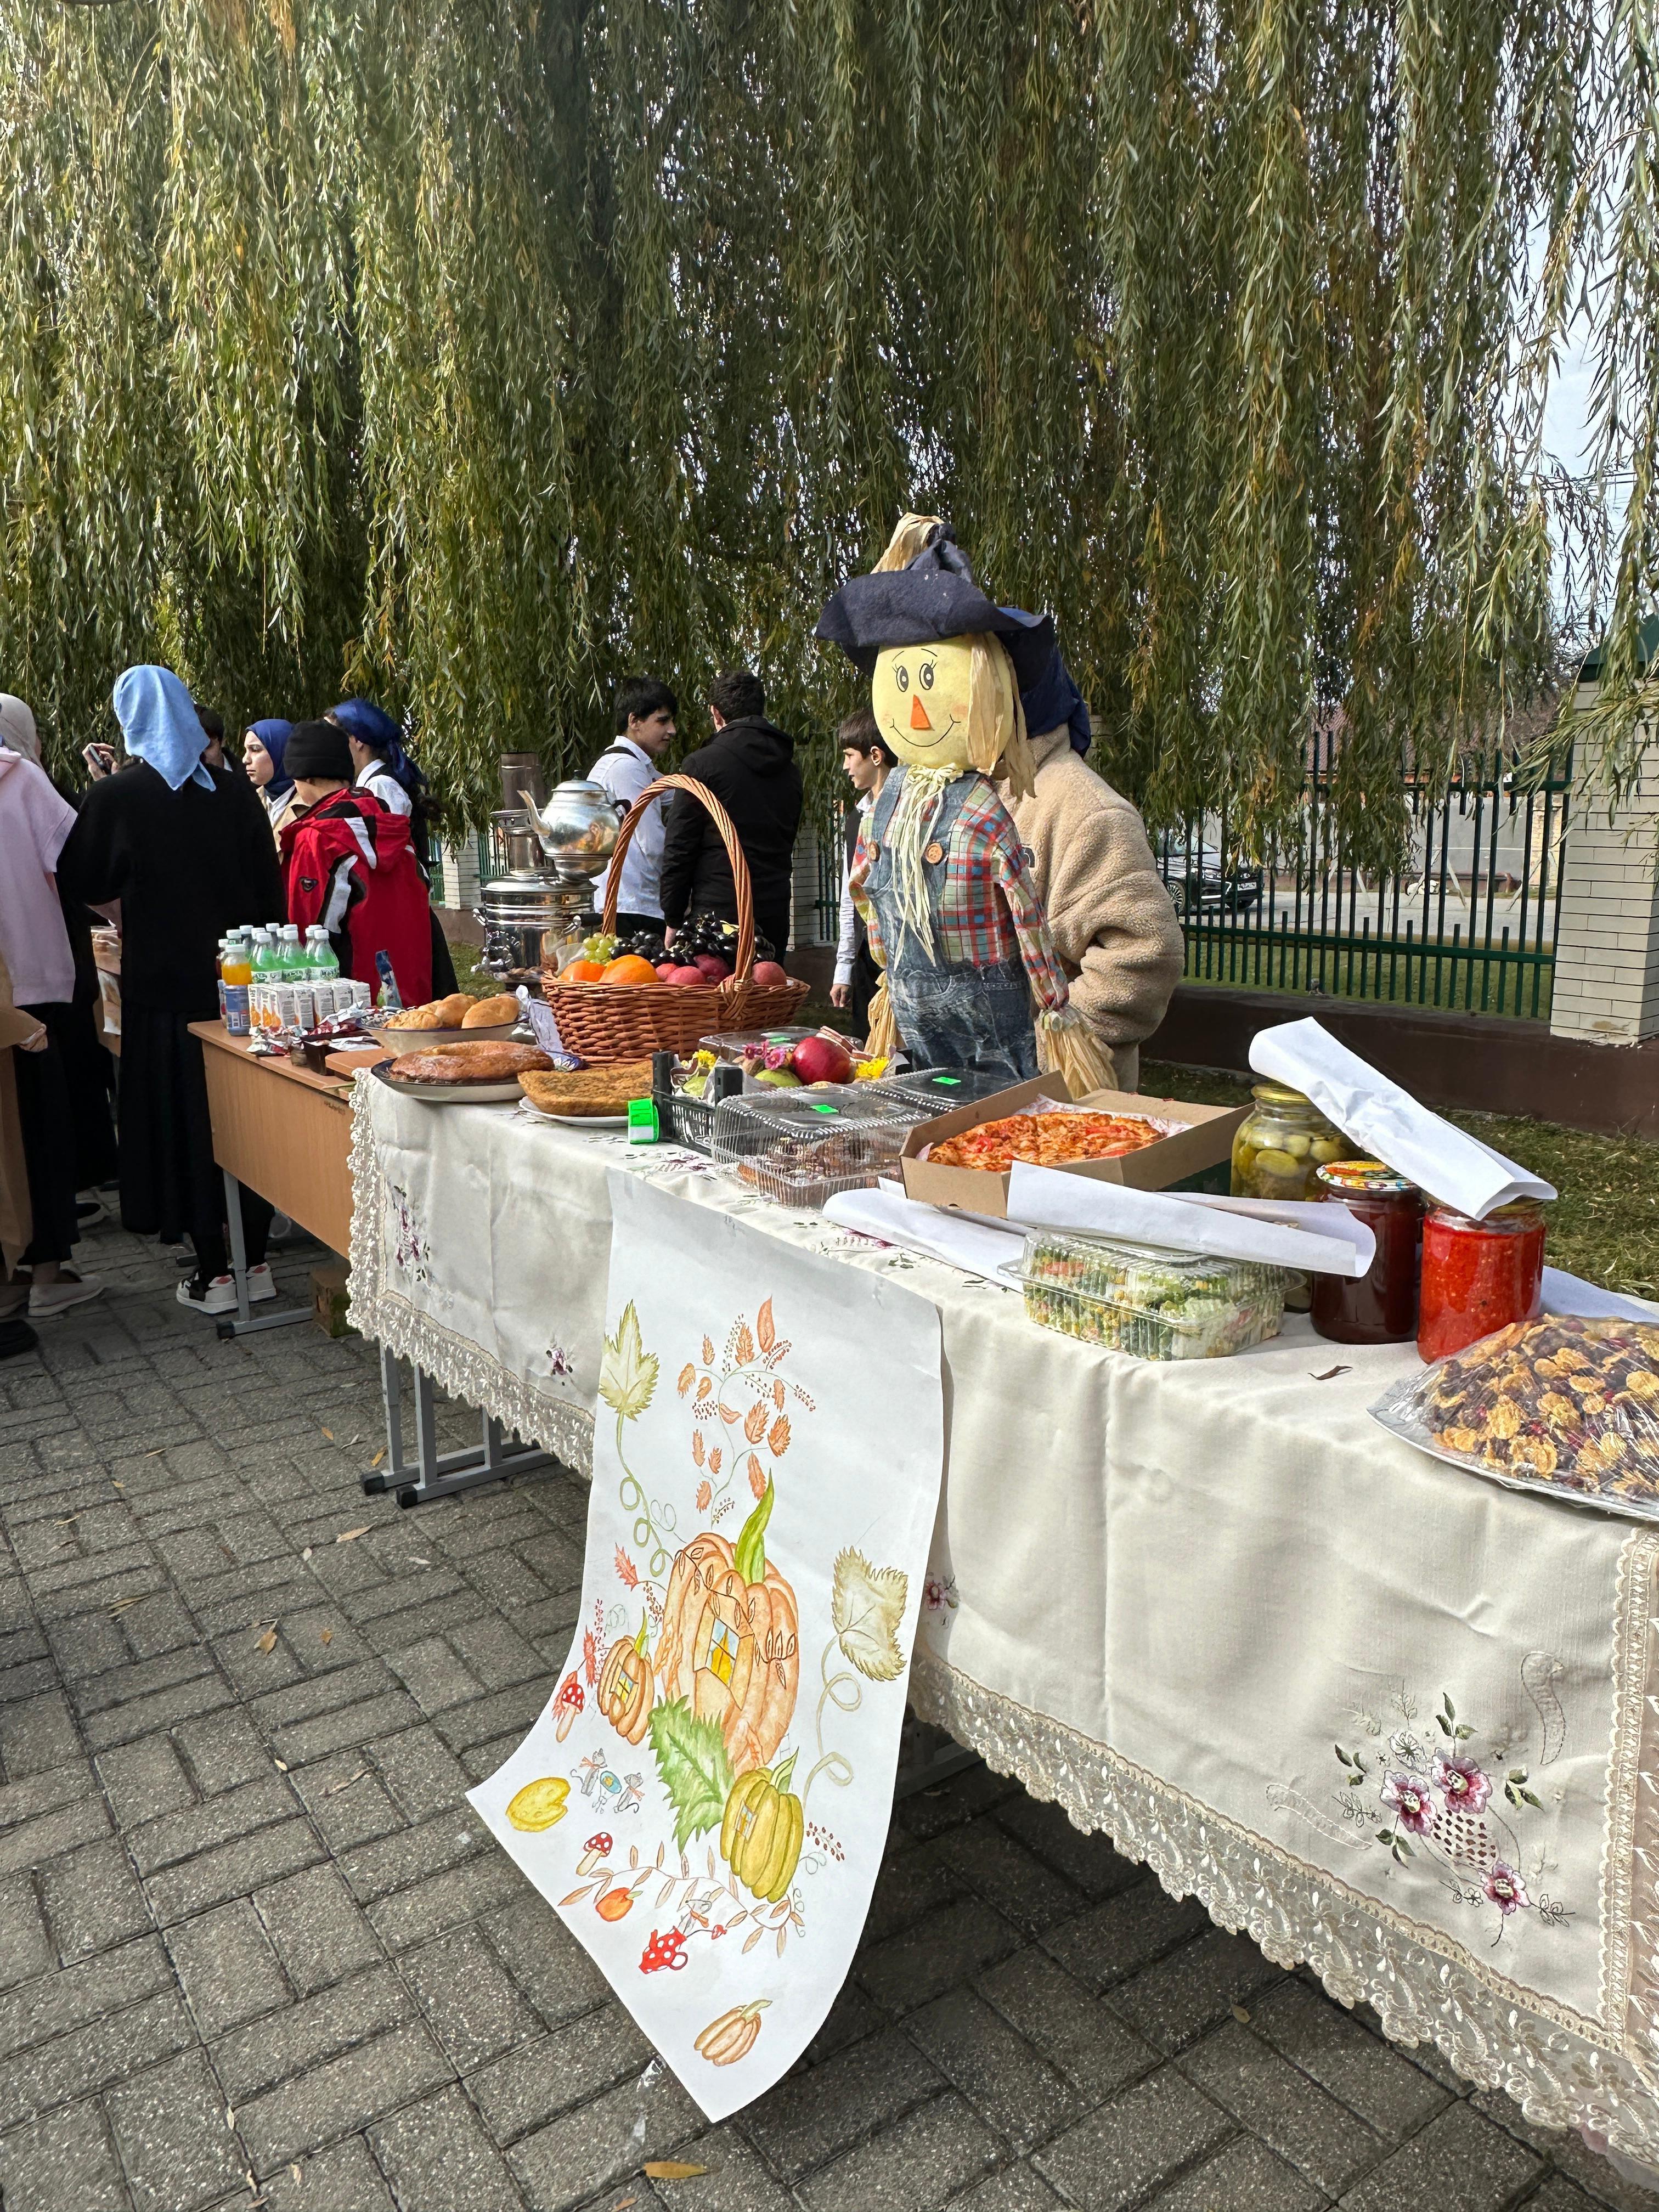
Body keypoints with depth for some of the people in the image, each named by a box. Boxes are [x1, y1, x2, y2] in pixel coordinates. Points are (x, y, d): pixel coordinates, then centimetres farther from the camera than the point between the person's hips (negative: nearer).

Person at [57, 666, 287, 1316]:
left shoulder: (114, 797, -9)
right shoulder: (235, 790, 0)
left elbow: (86, 885, 3)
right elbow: (270, 884, 4)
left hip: (163, 983, -3)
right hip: (237, 979, 3)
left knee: (185, 1121, 5)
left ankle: (215, 1273, 9)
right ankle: (256, 1261, 17)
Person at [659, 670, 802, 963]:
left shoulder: (702, 764, -5)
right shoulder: (790, 770, 12)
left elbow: (679, 848, -5)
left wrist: (673, 919, 0)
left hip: (719, 910, -5)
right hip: (775, 914, 5)